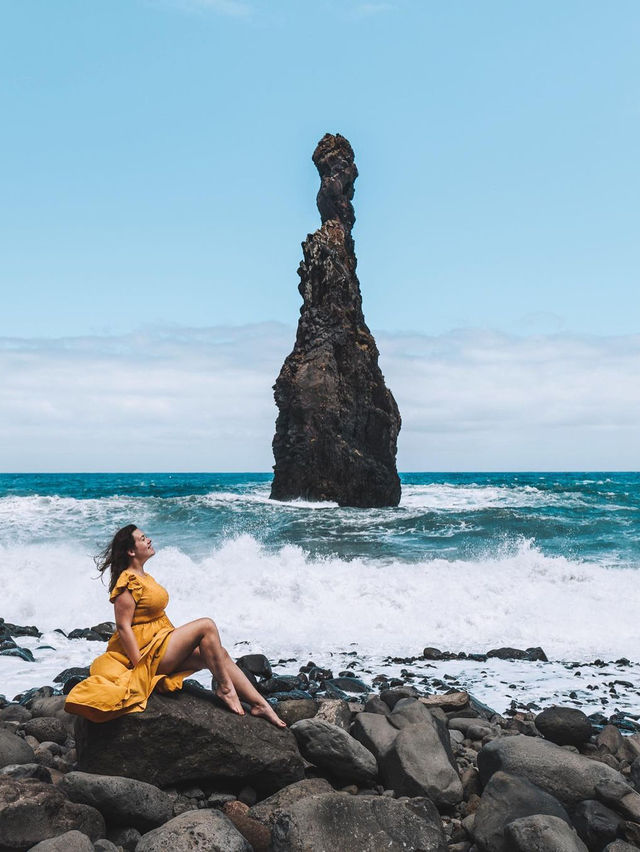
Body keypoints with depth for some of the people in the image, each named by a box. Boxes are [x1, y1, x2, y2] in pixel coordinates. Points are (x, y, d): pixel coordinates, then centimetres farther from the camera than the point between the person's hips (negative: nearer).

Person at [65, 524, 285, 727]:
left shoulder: (143, 576, 15)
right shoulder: (128, 582, -16)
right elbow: (123, 627, -20)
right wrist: (140, 666, -24)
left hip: (161, 642, 9)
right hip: (148, 652, -9)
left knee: (219, 653, -4)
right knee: (206, 626, -17)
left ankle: (260, 704, -5)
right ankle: (225, 687, -8)